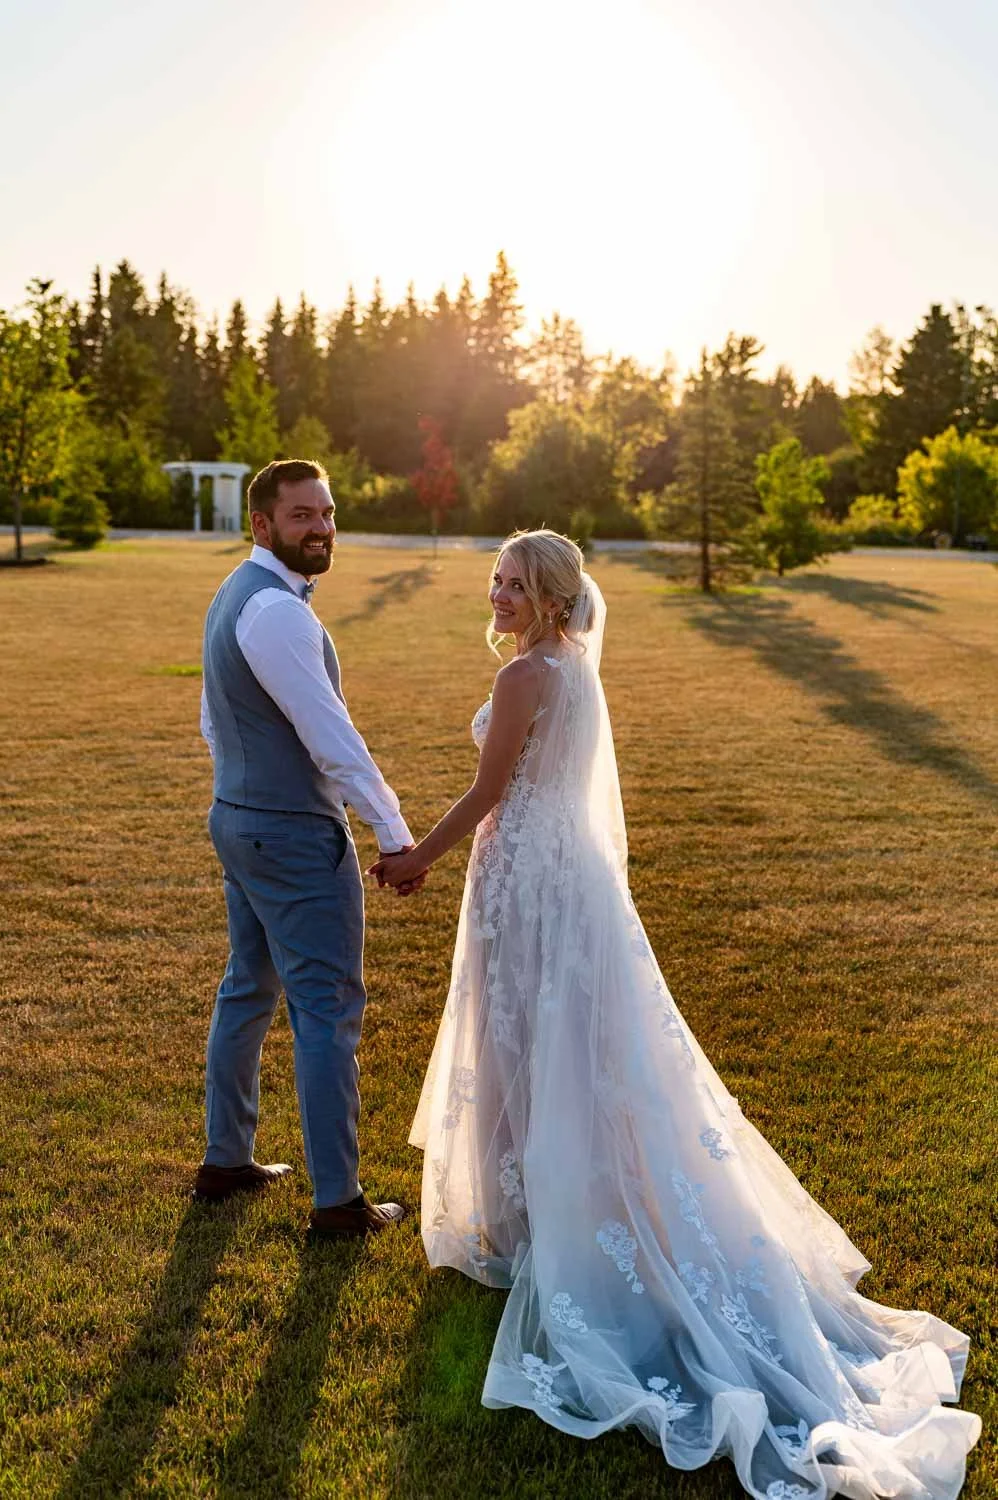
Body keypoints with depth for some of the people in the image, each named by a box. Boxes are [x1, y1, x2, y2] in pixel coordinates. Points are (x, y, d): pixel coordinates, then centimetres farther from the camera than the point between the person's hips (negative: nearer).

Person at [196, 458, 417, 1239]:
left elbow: (215, 721, 18)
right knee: (329, 1010, -1)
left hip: (240, 819, 10)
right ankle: (338, 1199, 8)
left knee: (248, 991, 19)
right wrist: (396, 833, -20)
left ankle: (226, 1160, 33)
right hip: (295, 837, -10)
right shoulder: (276, 611, -22)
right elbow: (331, 736, -24)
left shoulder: (234, 597, 11)